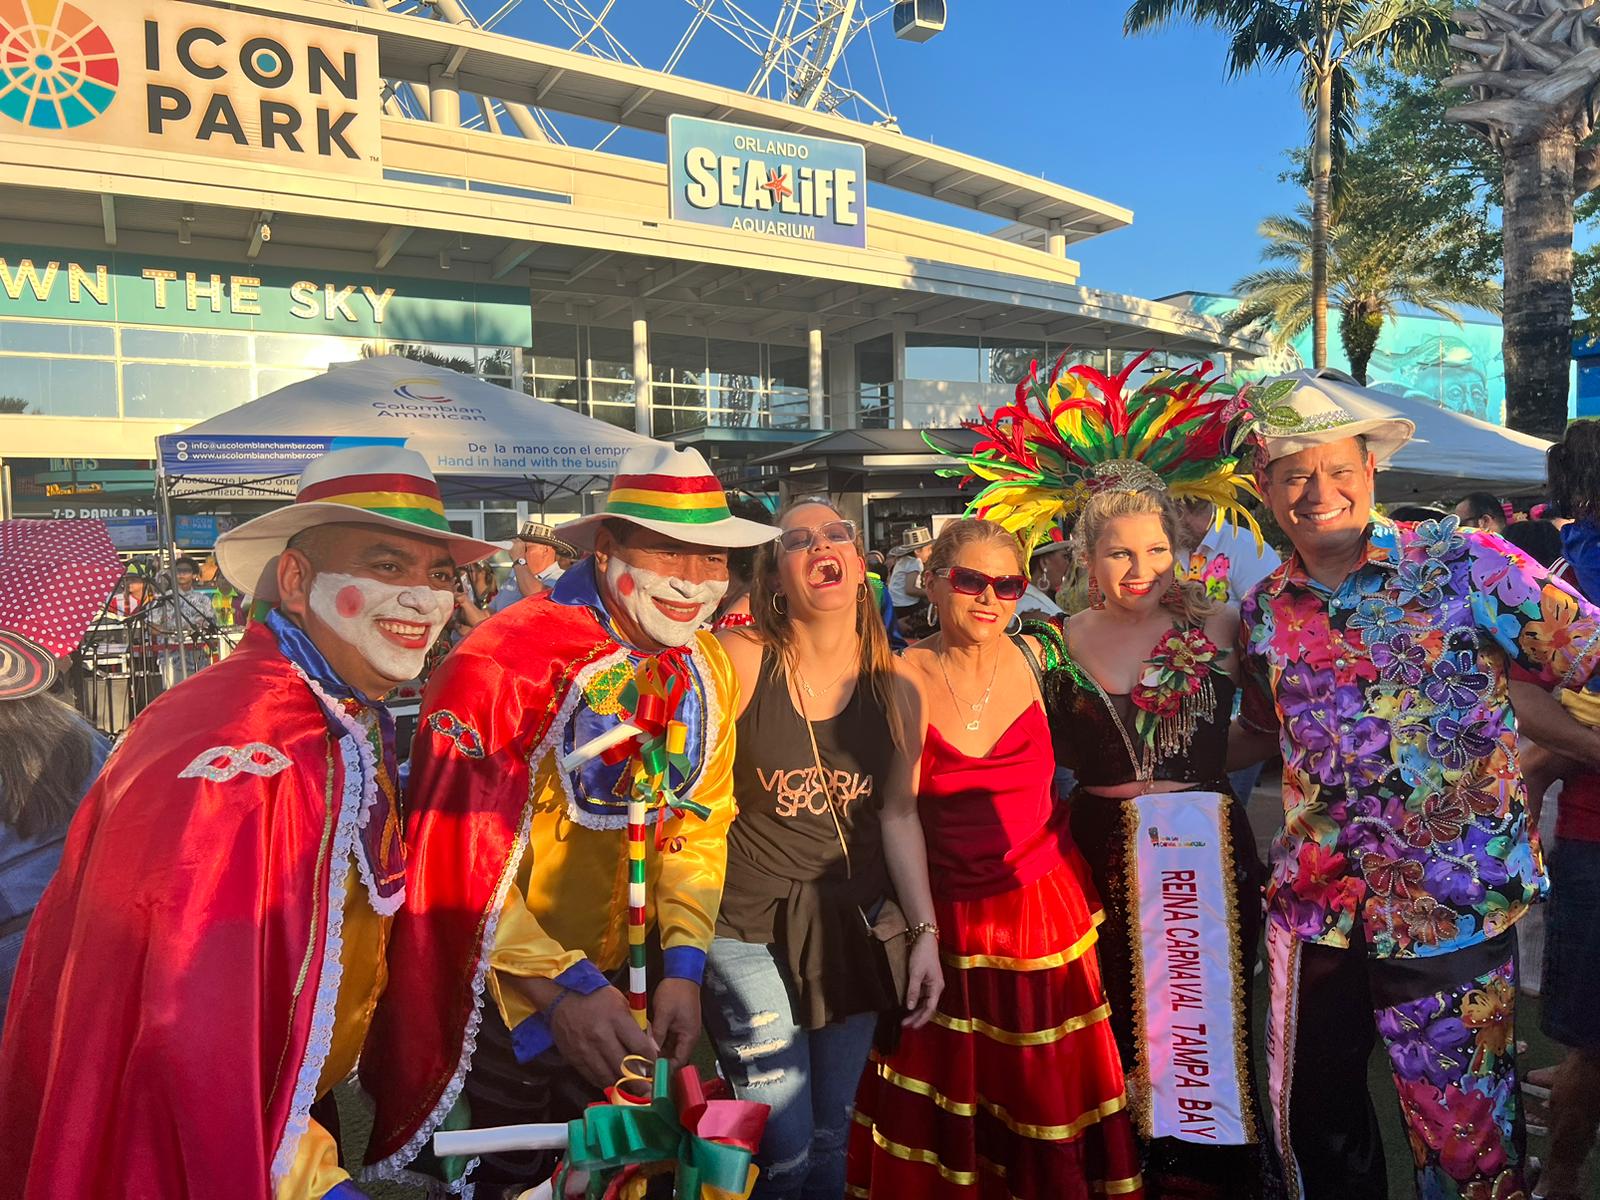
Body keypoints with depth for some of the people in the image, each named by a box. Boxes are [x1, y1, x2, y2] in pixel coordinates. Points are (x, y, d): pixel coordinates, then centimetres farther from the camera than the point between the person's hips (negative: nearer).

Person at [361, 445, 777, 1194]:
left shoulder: (705, 670, -4)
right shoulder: (505, 665, -26)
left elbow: (697, 826, 2)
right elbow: (455, 854, -25)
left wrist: (683, 965, -7)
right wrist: (558, 986, -28)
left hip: (615, 992, 6)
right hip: (506, 997, -6)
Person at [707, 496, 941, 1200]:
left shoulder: (893, 689, 0)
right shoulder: (741, 661, -12)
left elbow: (897, 814, 6)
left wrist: (925, 930, 4)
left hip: (854, 929, 4)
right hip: (750, 931, -3)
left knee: (830, 1142, 16)